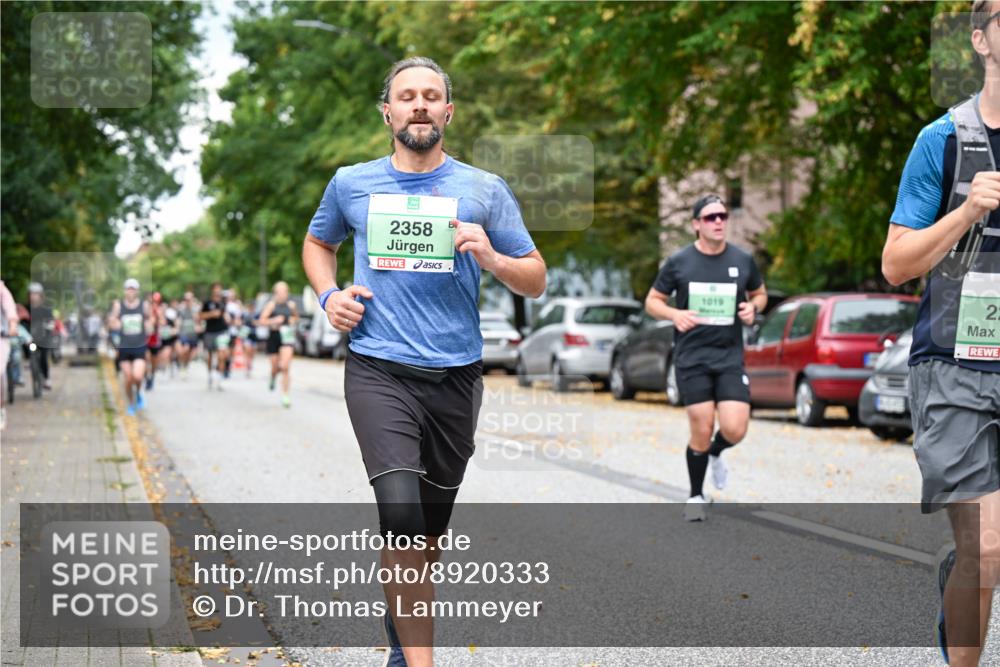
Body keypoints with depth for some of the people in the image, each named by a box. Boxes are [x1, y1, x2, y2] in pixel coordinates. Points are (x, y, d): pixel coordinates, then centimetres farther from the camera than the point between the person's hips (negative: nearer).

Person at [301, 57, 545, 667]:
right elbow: (318, 243, 26)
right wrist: (328, 295, 6)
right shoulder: (351, 184, 7)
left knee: (431, 523, 12)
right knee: (400, 510, -20)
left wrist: (490, 258, -15)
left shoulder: (485, 190, 4)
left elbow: (536, 281, 6)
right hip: (378, 371, -1)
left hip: (455, 376, 2)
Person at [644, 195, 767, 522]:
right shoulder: (678, 261, -1)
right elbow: (652, 301, 6)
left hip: (730, 356, 2)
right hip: (691, 357, -2)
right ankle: (696, 497, 18)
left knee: (734, 430, -11)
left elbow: (760, 293, 20)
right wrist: (675, 314, -14)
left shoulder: (743, 260, 4)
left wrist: (753, 307, -4)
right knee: (702, 432, -4)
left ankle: (716, 454, 26)